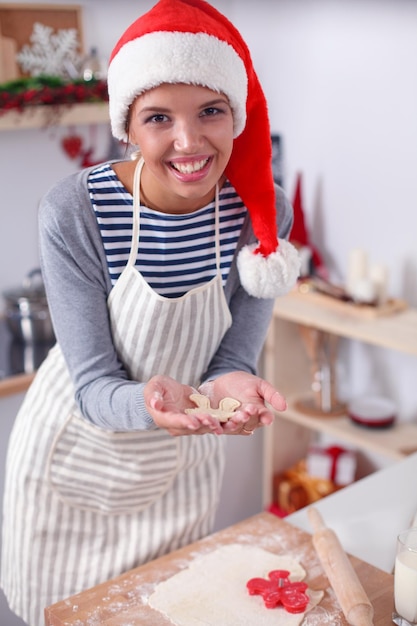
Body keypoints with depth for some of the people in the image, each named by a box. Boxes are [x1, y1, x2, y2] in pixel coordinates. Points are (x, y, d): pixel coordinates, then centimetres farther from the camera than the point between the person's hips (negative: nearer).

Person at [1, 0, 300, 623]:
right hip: (73, 456, -2)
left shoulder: (263, 212, -17)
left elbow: (233, 356, -11)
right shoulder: (73, 211, -26)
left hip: (182, 470, 2)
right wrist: (151, 403, -44)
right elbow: (93, 384, -22)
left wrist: (230, 387, -36)